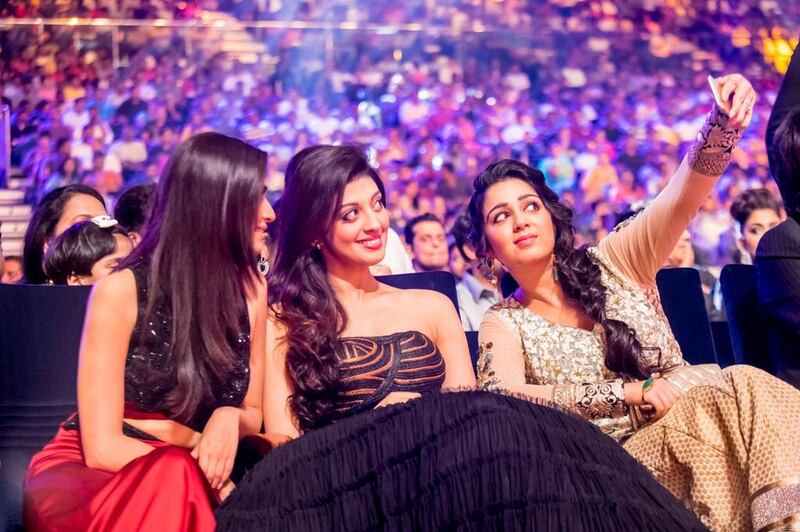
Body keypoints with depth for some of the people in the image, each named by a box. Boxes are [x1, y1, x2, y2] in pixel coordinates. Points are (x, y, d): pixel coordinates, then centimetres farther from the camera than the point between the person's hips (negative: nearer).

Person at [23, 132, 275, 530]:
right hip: (88, 474, -4)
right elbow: (103, 449, -15)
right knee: (175, 479, -35)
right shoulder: (121, 292, -14)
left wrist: (231, 419, -13)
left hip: (182, 477, 4)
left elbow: (254, 415, 9)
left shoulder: (250, 288, 0)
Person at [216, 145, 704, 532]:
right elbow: (284, 436, 3)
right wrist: (381, 427, -11)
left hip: (443, 462, 4)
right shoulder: (284, 318, 13)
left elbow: (469, 409, 12)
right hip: (344, 479, -4)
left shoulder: (433, 307, 22)